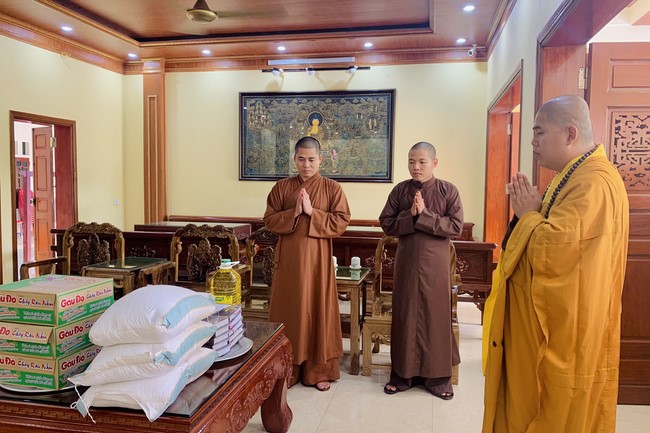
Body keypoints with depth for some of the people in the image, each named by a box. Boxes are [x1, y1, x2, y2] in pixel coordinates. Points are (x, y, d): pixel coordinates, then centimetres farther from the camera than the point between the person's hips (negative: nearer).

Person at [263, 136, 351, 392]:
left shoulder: (332, 188, 0)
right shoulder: (282, 187, 5)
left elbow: (342, 222, -7)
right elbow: (269, 220, 1)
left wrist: (312, 212, -17)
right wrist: (294, 213, -14)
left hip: (318, 258, -1)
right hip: (288, 258, 2)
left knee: (318, 309, 5)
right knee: (288, 310, 6)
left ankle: (318, 370, 19)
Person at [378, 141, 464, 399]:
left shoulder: (448, 191, -3)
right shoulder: (400, 190, 3)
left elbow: (456, 227, -10)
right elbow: (387, 225, -1)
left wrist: (424, 215, -18)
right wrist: (411, 215, -16)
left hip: (436, 263, -2)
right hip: (407, 261, 2)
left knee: (437, 315, 5)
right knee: (405, 315, 7)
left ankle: (438, 376, 19)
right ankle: (403, 373, 20)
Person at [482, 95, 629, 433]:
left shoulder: (594, 182, -22)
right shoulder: (577, 175, 13)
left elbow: (554, 245, -31)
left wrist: (527, 213, -15)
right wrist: (532, 209, 3)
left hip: (568, 329, -10)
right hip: (555, 321, 10)